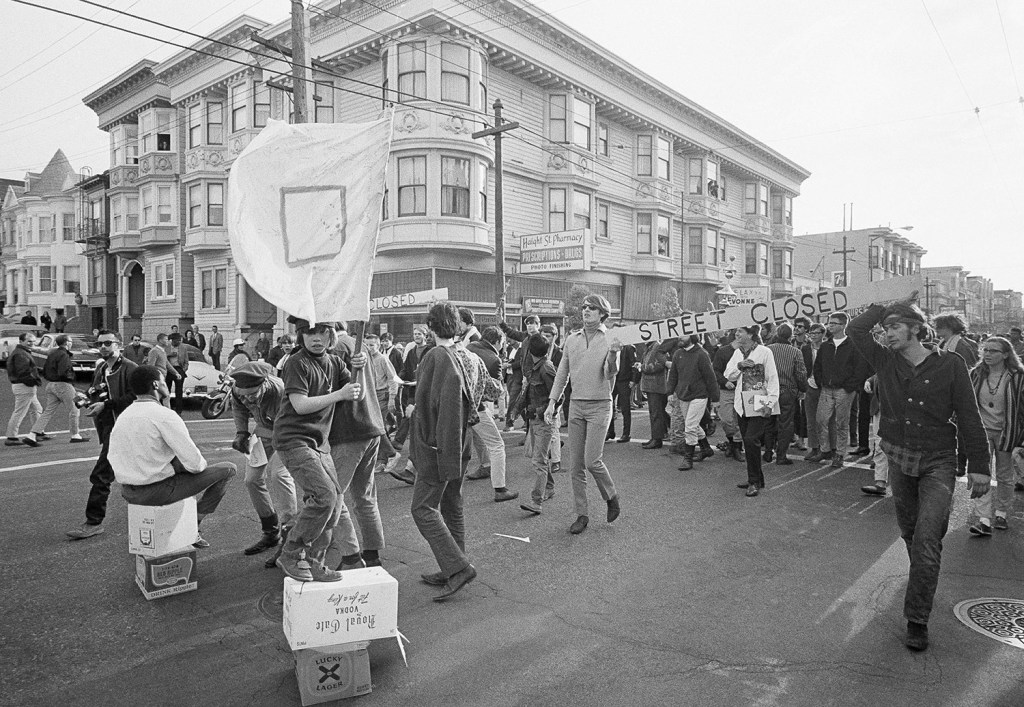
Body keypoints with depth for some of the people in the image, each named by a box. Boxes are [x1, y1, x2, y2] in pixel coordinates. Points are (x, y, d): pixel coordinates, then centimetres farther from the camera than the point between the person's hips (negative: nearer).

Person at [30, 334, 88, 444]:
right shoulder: (64, 355, -14)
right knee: (74, 410, 2)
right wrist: (71, 375, -6)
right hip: (63, 385, -9)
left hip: (51, 385, 9)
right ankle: (75, 435, 6)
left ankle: (33, 434, 4)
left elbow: (44, 372, 19)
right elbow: (63, 373, -23)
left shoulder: (51, 354, 15)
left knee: (48, 411, 10)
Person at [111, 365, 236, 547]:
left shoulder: (122, 416, 6)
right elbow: (195, 463, -21)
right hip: (157, 491, -8)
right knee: (227, 469, 0)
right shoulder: (164, 416, -18)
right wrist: (201, 464, 5)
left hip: (127, 492, 8)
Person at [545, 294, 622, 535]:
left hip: (600, 405, -4)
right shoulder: (571, 339, 8)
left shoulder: (610, 341, -3)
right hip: (576, 405, 4)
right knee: (576, 465, 4)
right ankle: (581, 515, 15)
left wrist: (613, 354, -32)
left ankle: (611, 497, 17)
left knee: (592, 461, -11)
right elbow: (562, 373, 12)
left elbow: (611, 374, -13)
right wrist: (552, 402, 6)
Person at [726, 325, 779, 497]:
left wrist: (770, 402, -15)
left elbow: (773, 379, -9)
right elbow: (728, 375, 8)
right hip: (742, 404, 7)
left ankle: (755, 482, -3)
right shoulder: (737, 353, 11)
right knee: (748, 442, 10)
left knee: (751, 440, -15)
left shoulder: (764, 352, -8)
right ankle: (755, 479, 22)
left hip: (760, 405, -7)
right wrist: (739, 366, -11)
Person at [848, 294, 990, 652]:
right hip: (899, 460, 4)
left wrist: (979, 467, -7)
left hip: (938, 462, -4)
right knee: (910, 533, 16)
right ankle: (925, 580, 42)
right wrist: (890, 307, -1)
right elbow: (856, 329, -7)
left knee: (927, 538, -11)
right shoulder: (886, 362, 1)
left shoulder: (950, 365, -7)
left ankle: (917, 619, -2)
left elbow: (969, 418, -6)